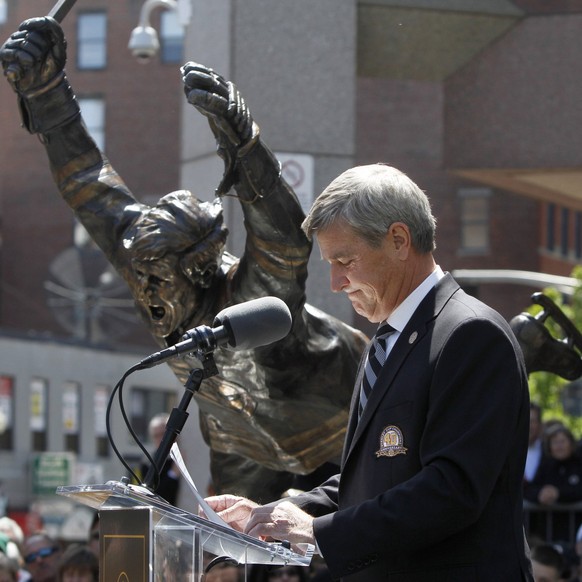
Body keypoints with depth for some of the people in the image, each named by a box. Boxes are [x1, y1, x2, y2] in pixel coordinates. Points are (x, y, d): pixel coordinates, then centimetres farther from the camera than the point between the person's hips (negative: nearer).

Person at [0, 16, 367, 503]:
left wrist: (242, 143, -72)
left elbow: (286, 243, -57)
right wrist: (45, 91, -22)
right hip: (246, 458, 6)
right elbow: (93, 192, -14)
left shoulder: (255, 297, -34)